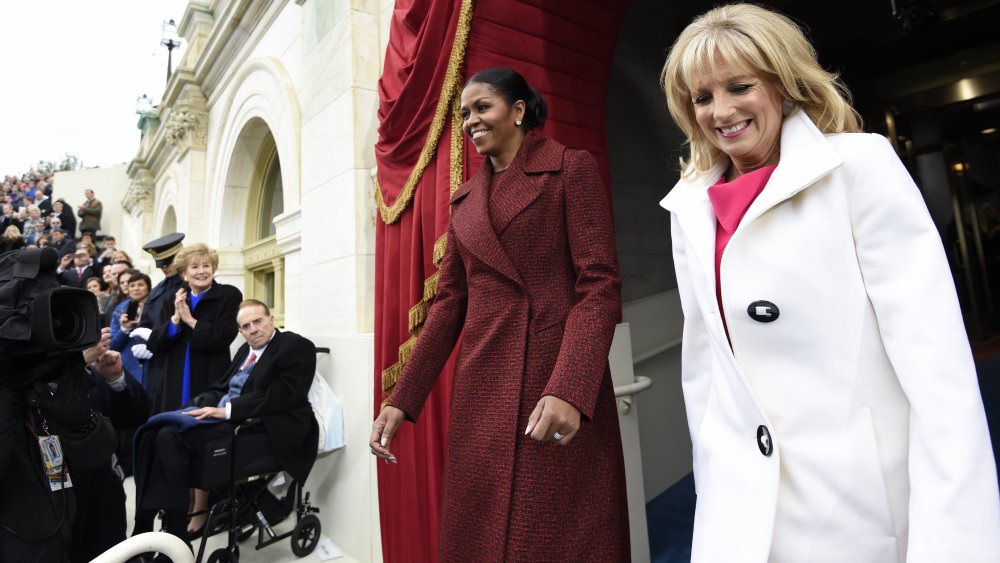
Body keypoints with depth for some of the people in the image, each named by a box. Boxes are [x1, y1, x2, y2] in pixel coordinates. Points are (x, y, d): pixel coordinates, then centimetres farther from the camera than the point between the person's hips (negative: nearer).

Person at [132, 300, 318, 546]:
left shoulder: (297, 346, -6)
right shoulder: (246, 350, 22)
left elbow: (281, 396, -17)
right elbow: (221, 387, 21)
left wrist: (227, 410, -20)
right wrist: (202, 405, -1)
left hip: (263, 429, -8)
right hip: (225, 417, 8)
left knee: (173, 437, -22)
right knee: (154, 432, -12)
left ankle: (177, 536, -14)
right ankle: (144, 526, -8)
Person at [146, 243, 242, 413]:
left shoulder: (229, 295, -2)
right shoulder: (174, 300, 11)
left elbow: (223, 338, -13)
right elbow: (154, 345, 4)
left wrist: (190, 320, -11)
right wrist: (176, 318, -10)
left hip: (211, 381, -4)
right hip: (175, 383, 4)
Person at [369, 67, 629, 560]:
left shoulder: (571, 170, 1)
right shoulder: (465, 199, 16)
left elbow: (599, 284, -9)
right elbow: (450, 301, 12)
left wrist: (569, 389, -23)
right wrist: (402, 399, 6)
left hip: (559, 381, -5)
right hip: (481, 391, 5)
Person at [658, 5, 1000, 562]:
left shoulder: (861, 164, -8)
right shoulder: (689, 207, 4)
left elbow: (934, 350, -14)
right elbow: (703, 358, 7)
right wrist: (717, 487, 8)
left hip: (872, 494, -3)